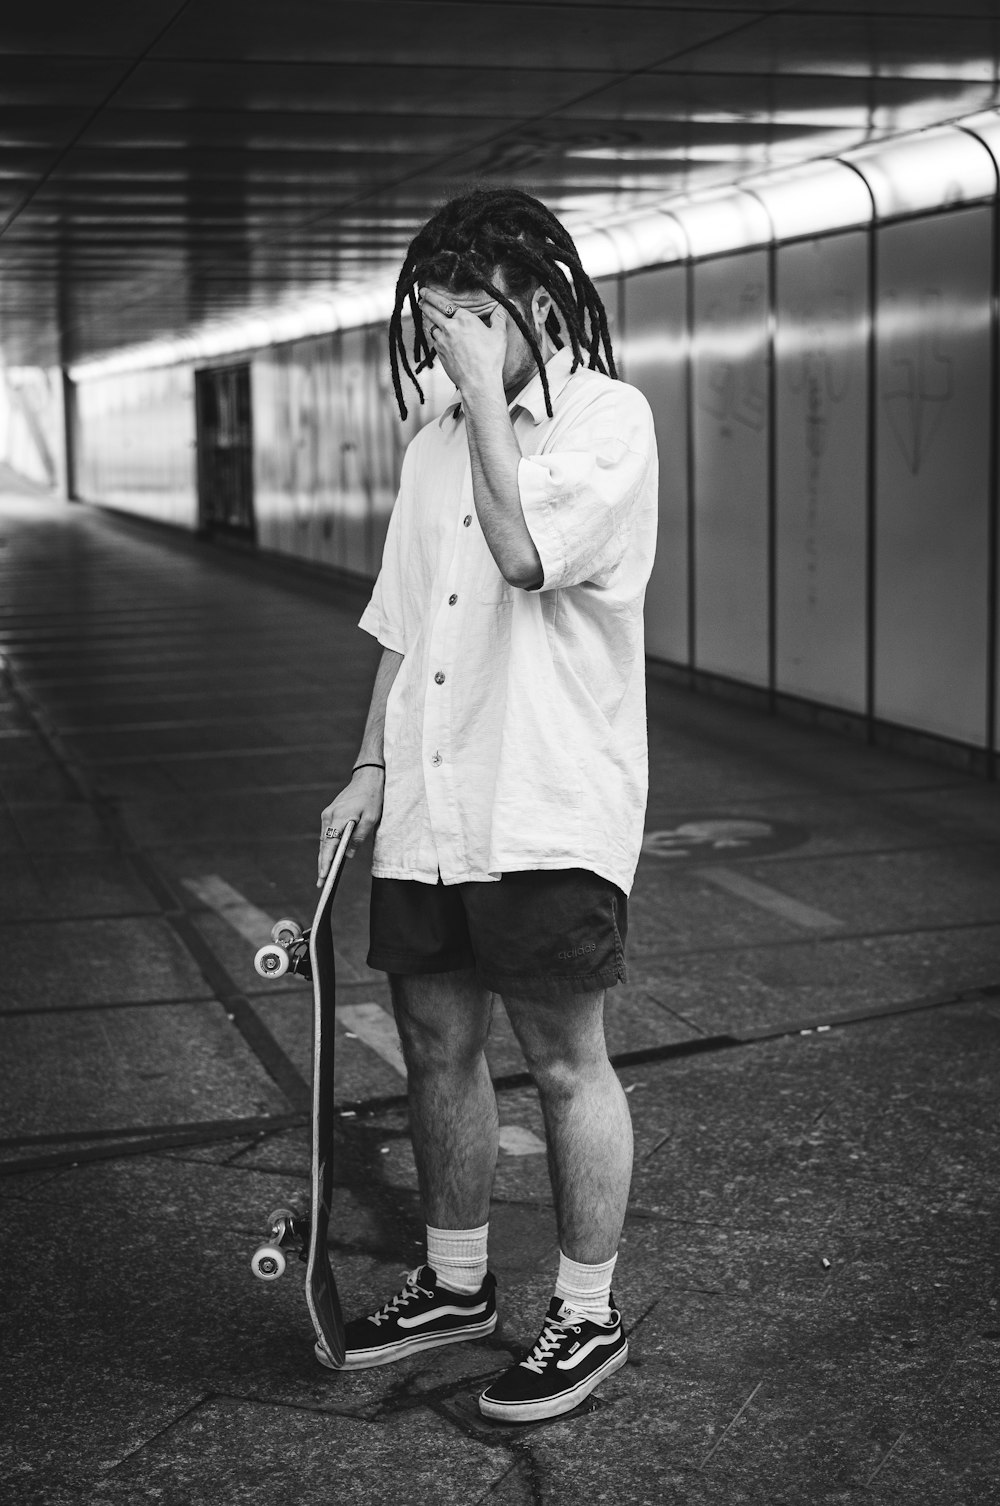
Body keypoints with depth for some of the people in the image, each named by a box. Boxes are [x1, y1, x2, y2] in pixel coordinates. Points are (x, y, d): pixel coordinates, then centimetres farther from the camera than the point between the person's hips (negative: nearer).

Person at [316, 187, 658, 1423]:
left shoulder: (609, 418, -7)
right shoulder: (437, 443, 15)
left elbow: (525, 549, -26)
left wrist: (485, 386, -18)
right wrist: (372, 769, 14)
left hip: (547, 811, -7)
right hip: (428, 811, 7)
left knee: (565, 1063, 2)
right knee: (437, 1046, 15)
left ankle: (587, 1316, 17)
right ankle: (456, 1284, 32)